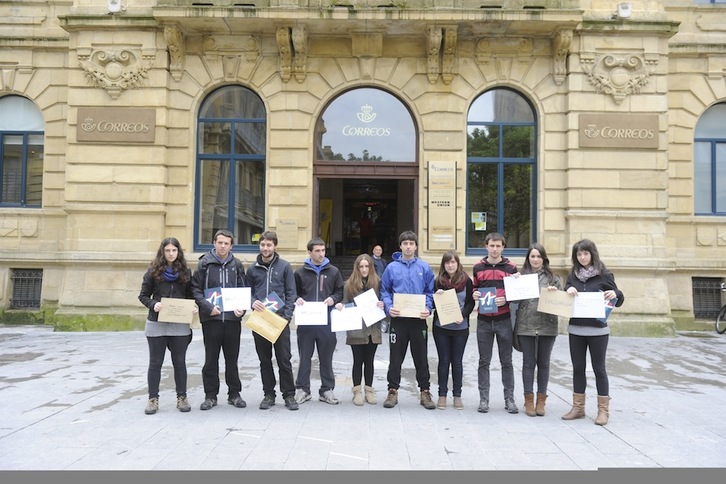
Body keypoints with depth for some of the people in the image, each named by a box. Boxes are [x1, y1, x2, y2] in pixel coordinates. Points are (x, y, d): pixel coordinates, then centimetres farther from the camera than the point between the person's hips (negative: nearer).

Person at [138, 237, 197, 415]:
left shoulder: (186, 271, 5)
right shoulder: (153, 270, 0)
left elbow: (190, 295, 11)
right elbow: (143, 295, 2)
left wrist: (193, 307, -9)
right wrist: (153, 304, -17)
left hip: (180, 324, 1)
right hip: (157, 323, -1)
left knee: (180, 362, 9)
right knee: (155, 362, 7)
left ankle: (182, 397, 19)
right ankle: (153, 399, 17)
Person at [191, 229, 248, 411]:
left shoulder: (237, 264, 7)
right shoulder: (204, 263, 1)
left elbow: (244, 289, 10)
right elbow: (196, 289, -2)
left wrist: (242, 308, -6)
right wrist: (208, 307, -14)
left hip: (233, 318, 2)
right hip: (211, 318, -1)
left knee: (232, 359, 10)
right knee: (211, 360, 6)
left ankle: (234, 394, 21)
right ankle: (210, 395, 17)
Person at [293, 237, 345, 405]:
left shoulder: (333, 271, 7)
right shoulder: (300, 272, 5)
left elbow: (341, 292, 10)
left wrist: (333, 299, -9)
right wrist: (297, 300, -10)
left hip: (326, 321, 1)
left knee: (326, 357, 8)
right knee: (305, 357, 8)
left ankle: (327, 389, 19)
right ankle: (302, 388, 20)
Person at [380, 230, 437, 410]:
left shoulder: (424, 267, 3)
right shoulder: (392, 267, 1)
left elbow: (430, 291, 5)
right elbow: (384, 291, 5)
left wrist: (428, 308, -11)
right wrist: (388, 307, -11)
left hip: (419, 319, 0)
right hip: (398, 319, 0)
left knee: (421, 357, 9)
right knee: (395, 358, 8)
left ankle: (425, 392, 20)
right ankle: (393, 391, 19)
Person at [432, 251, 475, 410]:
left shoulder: (466, 281, -1)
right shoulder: (438, 281, 2)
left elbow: (471, 302, 0)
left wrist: (462, 315, -16)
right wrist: (436, 296, -15)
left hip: (460, 327, 0)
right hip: (441, 327, 1)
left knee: (457, 361, 8)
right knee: (444, 360, 7)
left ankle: (457, 395, 18)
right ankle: (442, 394, 16)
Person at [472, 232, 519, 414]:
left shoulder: (511, 267, 2)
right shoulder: (478, 267, 6)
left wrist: (506, 299, -13)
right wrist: (474, 295, -6)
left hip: (504, 320, -1)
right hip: (484, 321, 1)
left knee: (506, 361, 7)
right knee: (484, 361, 7)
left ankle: (509, 399, 17)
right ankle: (483, 399, 14)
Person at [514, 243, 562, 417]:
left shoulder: (552, 277, 6)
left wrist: (555, 293, -15)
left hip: (547, 326, 1)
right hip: (526, 326, 0)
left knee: (543, 363, 10)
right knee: (528, 363, 6)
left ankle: (541, 400, 21)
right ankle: (529, 400, 15)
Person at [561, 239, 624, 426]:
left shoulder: (604, 275, -4)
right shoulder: (572, 276, 6)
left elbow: (618, 301, 0)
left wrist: (615, 295, -23)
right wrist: (568, 290, -12)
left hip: (598, 330, -4)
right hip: (575, 329, 4)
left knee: (599, 368, 4)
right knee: (578, 368, 9)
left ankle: (603, 409, 14)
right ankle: (578, 407, 20)